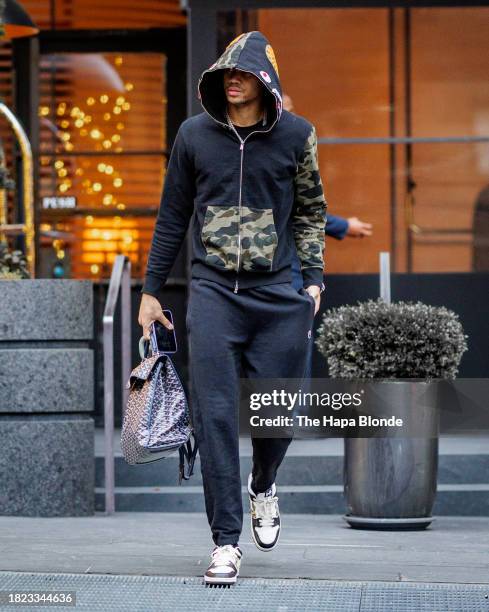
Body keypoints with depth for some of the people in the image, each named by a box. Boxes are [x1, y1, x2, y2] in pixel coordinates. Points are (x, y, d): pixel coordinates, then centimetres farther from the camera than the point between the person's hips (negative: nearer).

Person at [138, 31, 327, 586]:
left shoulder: (295, 135, 3)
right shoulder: (195, 134, 4)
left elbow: (310, 210, 14)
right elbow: (172, 216, 12)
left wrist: (314, 277, 5)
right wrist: (151, 290, 12)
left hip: (277, 292, 0)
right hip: (213, 291, 0)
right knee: (215, 413, -7)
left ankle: (262, 487, 36)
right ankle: (226, 541, -2)